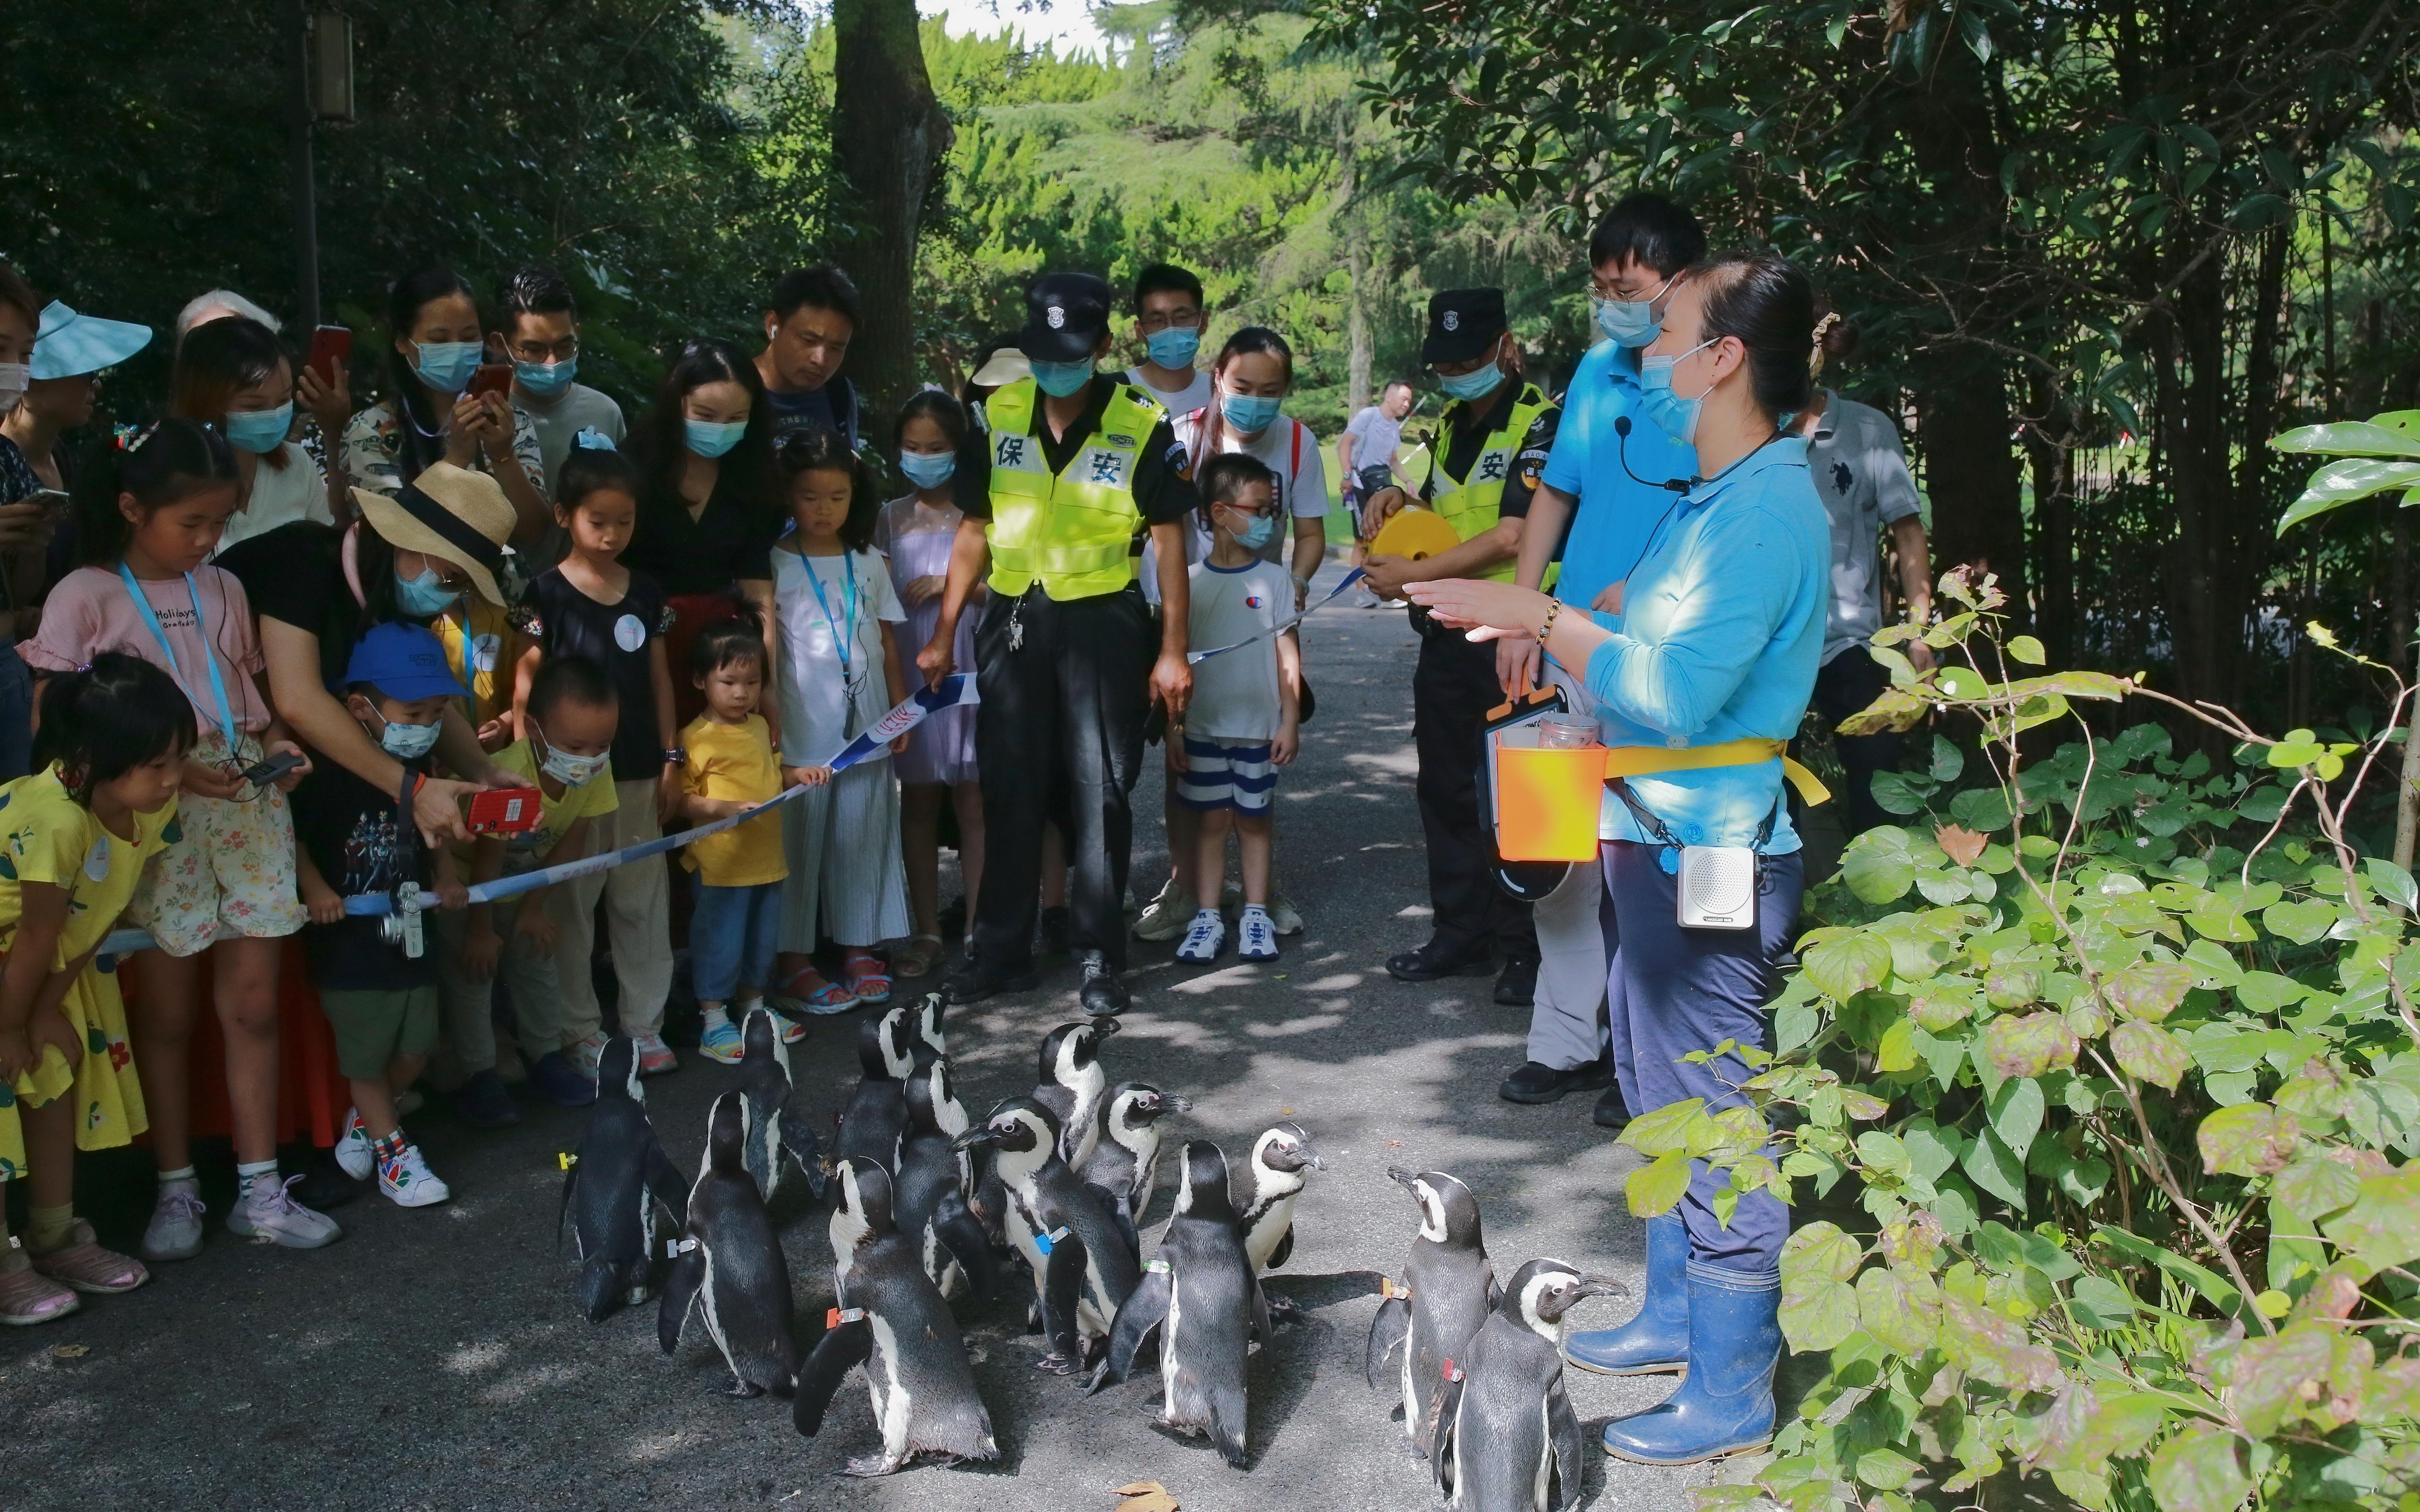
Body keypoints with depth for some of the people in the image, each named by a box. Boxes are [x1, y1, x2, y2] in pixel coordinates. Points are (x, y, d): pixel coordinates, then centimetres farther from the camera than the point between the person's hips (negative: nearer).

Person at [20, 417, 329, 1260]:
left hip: (247, 804, 4)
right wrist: (175, 772, -18)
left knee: (253, 1006, 6)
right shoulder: (85, 598, -5)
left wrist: (277, 745, -3)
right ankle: (176, 1189, 20)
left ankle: (260, 1190, 14)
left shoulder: (222, 589, 9)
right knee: (167, 1014, 7)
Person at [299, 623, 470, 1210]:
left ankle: (362, 1122, 34)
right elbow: (290, 836, -9)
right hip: (348, 941, -6)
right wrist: (313, 888, -20)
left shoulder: (420, 770, 3)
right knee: (366, 1056, 4)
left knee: (414, 1048, 10)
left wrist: (446, 876, 4)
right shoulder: (329, 775, -17)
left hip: (410, 934, 6)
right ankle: (392, 1151, 18)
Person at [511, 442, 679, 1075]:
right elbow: (526, 679, -6)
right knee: (572, 903, 5)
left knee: (644, 901, 9)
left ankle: (645, 1023, 19)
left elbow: (659, 676, 11)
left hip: (640, 772, 4)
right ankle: (580, 1029, 16)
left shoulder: (646, 591, 7)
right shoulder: (548, 593, -5)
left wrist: (671, 757, 9)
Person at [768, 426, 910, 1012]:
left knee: (864, 832, 7)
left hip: (867, 727, 4)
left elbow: (888, 645, 13)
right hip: (803, 730, -3)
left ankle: (859, 945, 17)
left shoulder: (868, 563, 11)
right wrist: (770, 727, -9)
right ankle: (794, 958, 7)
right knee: (799, 836, 0)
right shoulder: (776, 565, 0)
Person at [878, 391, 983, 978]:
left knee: (973, 799, -2)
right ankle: (927, 931, 13)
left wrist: (954, 581, -11)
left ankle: (977, 930, 5)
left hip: (969, 670, -2)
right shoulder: (891, 519, 9)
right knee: (919, 800, 6)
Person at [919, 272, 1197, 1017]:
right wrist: (944, 633, 6)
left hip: (1104, 621, -3)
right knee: (1009, 788, 9)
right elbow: (976, 529, 9)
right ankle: (1002, 950, 19)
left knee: (1100, 790, 1)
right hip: (1013, 620, 3)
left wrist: (1173, 649, -6)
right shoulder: (1000, 416, 3)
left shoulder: (1142, 424, -6)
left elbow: (1168, 537, -2)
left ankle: (1100, 956, 10)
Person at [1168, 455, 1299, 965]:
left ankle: (1256, 916, 15)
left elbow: (1287, 654, 1)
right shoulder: (1189, 581, 0)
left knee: (1253, 819, 7)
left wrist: (1290, 721, -3)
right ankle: (1207, 917, 11)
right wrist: (1172, 727, 1)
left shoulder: (1273, 579, 0)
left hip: (1259, 727, 0)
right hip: (1203, 727, 0)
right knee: (1211, 819, 5)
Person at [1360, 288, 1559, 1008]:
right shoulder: (1452, 425, 15)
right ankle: (1461, 934, 23)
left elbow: (1511, 539, -19)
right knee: (1445, 788, 13)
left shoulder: (1539, 425, -11)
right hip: (1446, 634, 8)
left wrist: (1412, 576, -15)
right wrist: (1402, 501, 6)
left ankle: (1524, 946, 8)